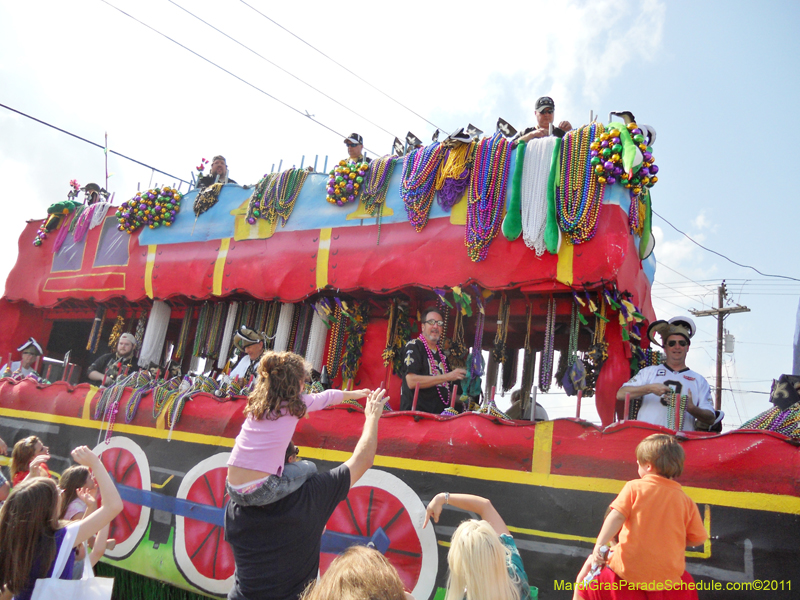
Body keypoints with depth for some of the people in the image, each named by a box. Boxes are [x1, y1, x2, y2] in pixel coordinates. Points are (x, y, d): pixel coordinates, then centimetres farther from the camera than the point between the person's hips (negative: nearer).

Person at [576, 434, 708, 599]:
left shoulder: (634, 487, -3)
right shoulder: (686, 501, 4)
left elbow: (616, 517, -14)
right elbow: (698, 539, 8)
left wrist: (599, 545, -15)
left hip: (629, 569, -3)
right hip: (668, 577, 3)